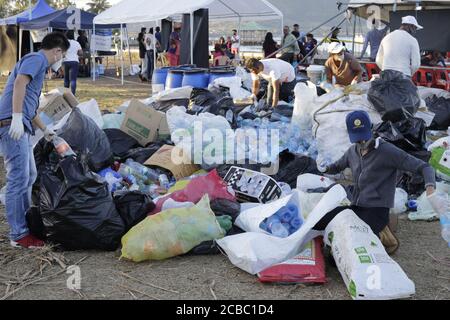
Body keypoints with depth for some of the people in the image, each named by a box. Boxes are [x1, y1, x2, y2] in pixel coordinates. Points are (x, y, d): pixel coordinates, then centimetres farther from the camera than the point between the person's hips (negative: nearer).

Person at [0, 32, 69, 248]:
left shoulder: (39, 64, 27)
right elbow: (19, 83, -23)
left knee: (29, 176, 19)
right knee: (19, 180, -9)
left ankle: (25, 223, 29)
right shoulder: (36, 59, -4)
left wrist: (44, 129, 43)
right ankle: (18, 235, -5)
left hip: (21, 126, 11)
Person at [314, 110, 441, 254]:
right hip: (355, 208, 7)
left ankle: (381, 235, 5)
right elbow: (337, 167, 28)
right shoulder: (353, 151, 8)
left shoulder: (387, 151, -12)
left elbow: (423, 167, -15)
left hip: (377, 210, -7)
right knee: (318, 222, -5)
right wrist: (325, 168, 3)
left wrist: (431, 193, -32)